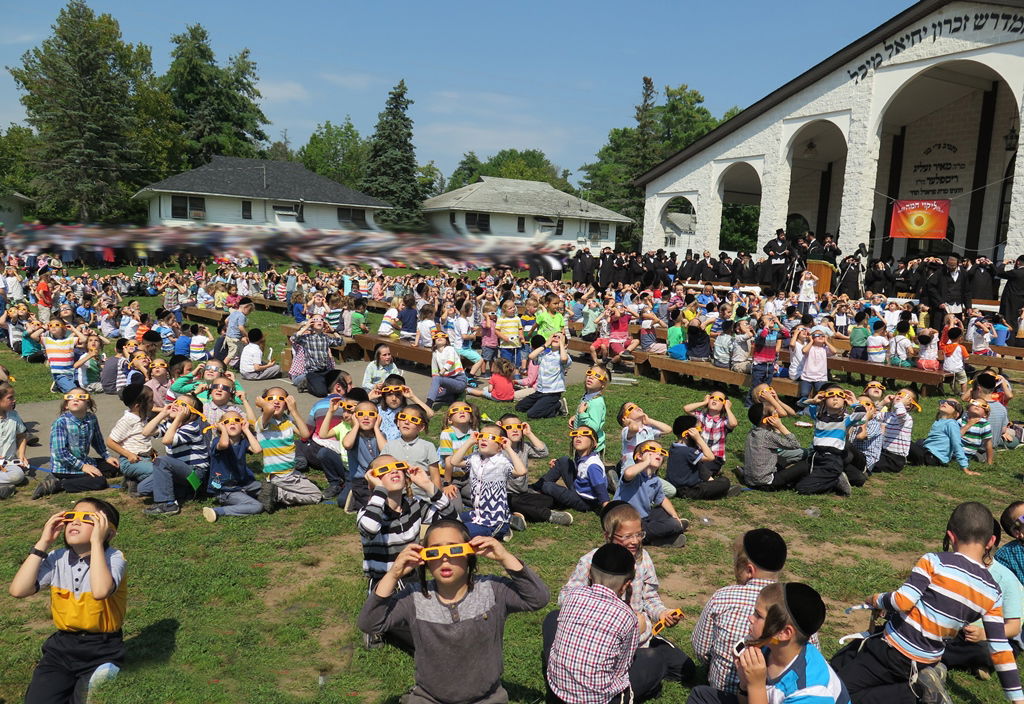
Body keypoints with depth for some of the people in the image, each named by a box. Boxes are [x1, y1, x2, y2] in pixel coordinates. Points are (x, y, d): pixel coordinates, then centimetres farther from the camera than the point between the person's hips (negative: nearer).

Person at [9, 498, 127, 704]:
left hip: (102, 650, -4)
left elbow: (100, 591, -36)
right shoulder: (57, 559, 0)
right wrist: (43, 543, -12)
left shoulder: (113, 558, -15)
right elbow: (18, 590, -13)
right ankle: (69, 685, 17)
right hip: (62, 647, 4)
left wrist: (96, 541, -30)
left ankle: (101, 681, 14)